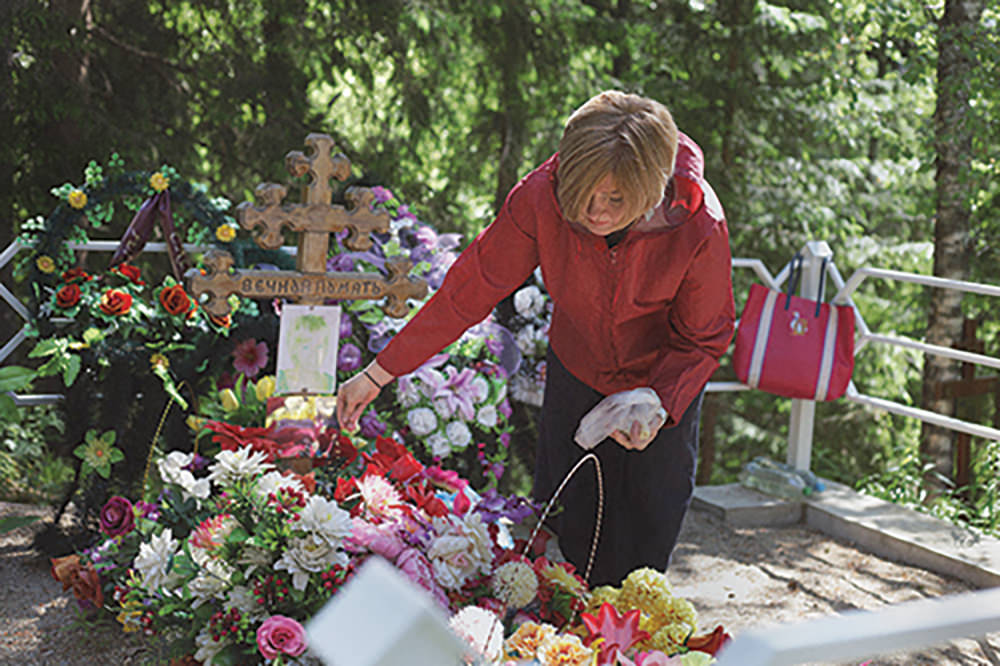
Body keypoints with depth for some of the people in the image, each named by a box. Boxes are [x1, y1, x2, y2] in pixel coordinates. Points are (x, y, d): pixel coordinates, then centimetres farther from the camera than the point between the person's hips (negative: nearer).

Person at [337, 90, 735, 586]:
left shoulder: (699, 228, -33)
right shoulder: (540, 199, -31)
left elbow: (704, 340, -15)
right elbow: (469, 291, -21)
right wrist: (378, 374, -21)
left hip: (664, 383, -1)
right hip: (576, 373, 2)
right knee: (561, 530, 11)